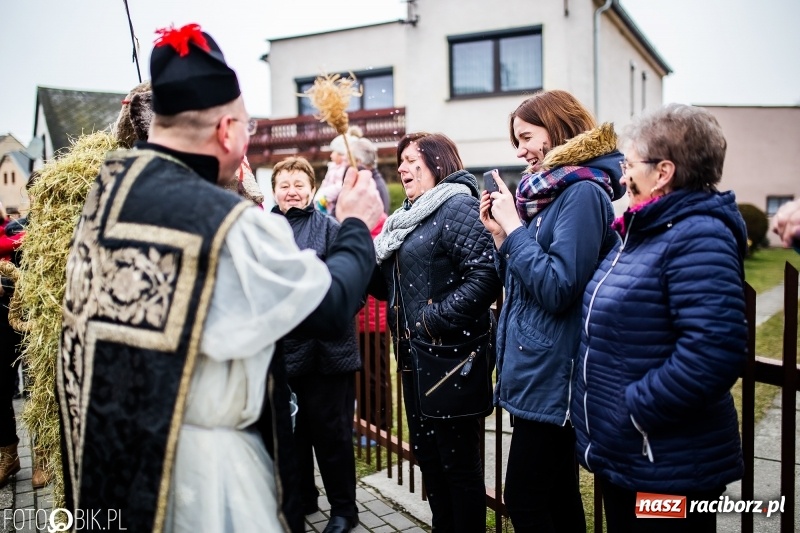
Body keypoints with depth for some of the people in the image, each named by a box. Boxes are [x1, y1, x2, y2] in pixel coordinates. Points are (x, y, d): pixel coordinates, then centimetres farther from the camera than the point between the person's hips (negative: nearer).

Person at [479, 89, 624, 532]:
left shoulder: (582, 192, -15)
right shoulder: (545, 191, 13)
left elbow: (557, 289, -24)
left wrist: (514, 227, -17)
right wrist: (498, 233, 1)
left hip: (550, 375, -9)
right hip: (536, 373, 9)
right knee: (558, 496, 20)